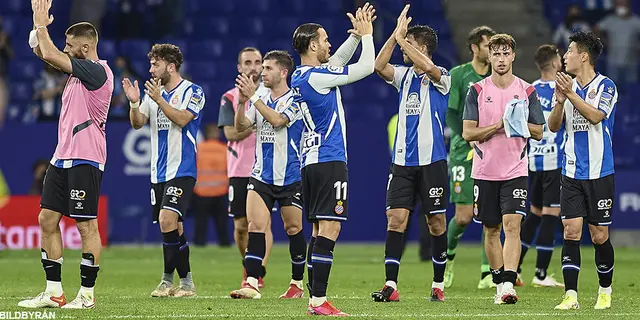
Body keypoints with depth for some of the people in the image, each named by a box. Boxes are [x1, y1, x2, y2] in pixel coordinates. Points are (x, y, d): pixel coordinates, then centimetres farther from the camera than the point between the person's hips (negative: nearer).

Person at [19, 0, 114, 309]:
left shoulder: (97, 71, -13)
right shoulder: (78, 70, 14)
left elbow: (50, 55, -17)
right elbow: (46, 54, 23)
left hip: (85, 160, -10)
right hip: (62, 158, 10)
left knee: (87, 225, -5)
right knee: (47, 219, 7)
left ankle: (87, 294, -2)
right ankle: (53, 292, 10)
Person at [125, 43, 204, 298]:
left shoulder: (192, 91, -4)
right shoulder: (153, 93, 14)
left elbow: (182, 119, -17)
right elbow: (137, 123, 10)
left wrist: (159, 100, -23)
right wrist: (134, 103, -8)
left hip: (181, 169, -7)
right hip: (158, 171, 7)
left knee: (167, 220, -19)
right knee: (171, 227, 8)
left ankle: (168, 278, -10)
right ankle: (184, 281, 16)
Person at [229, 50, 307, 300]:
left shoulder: (294, 100, -8)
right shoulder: (261, 100, 10)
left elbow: (277, 120, -24)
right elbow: (241, 127, 3)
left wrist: (253, 96, -24)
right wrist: (242, 102, -13)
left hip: (290, 177, -4)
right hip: (261, 174, 4)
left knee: (293, 228, 5)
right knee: (255, 226, -10)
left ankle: (297, 284, 19)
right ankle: (251, 284, -16)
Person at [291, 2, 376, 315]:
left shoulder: (299, 77, 12)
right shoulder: (316, 77, -15)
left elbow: (338, 60, 28)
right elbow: (366, 67, -8)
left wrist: (356, 34, 19)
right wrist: (366, 33, 6)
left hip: (311, 161, 10)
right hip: (329, 161, -10)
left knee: (319, 230, 10)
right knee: (329, 228, -11)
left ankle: (314, 299, 9)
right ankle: (319, 301, -16)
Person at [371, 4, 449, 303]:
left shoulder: (440, 78, -4)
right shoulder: (403, 75, 11)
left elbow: (426, 66, -27)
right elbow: (378, 66, -6)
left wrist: (401, 39, -20)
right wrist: (395, 34, -12)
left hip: (432, 160, -4)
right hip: (403, 161, 4)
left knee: (436, 222, 3)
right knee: (395, 219, -6)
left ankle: (438, 285, 13)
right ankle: (390, 286, -8)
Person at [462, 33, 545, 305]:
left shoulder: (527, 91, 3)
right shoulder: (477, 91, 1)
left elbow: (538, 132, 5)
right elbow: (468, 133, -4)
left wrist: (519, 124, -14)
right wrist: (499, 126, -15)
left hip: (515, 171, -1)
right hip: (484, 171, 1)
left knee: (512, 225, -15)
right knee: (491, 230, 8)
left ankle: (508, 285, -22)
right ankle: (499, 283, 20)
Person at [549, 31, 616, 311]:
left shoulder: (605, 86, -5)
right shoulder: (567, 86, 10)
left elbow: (596, 115, -21)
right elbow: (553, 126, 6)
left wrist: (571, 94, -25)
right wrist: (560, 101, -11)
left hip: (599, 173, -4)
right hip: (571, 172, 4)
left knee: (599, 235, 2)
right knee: (571, 232, -6)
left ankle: (605, 291, 20)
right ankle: (571, 296, -8)